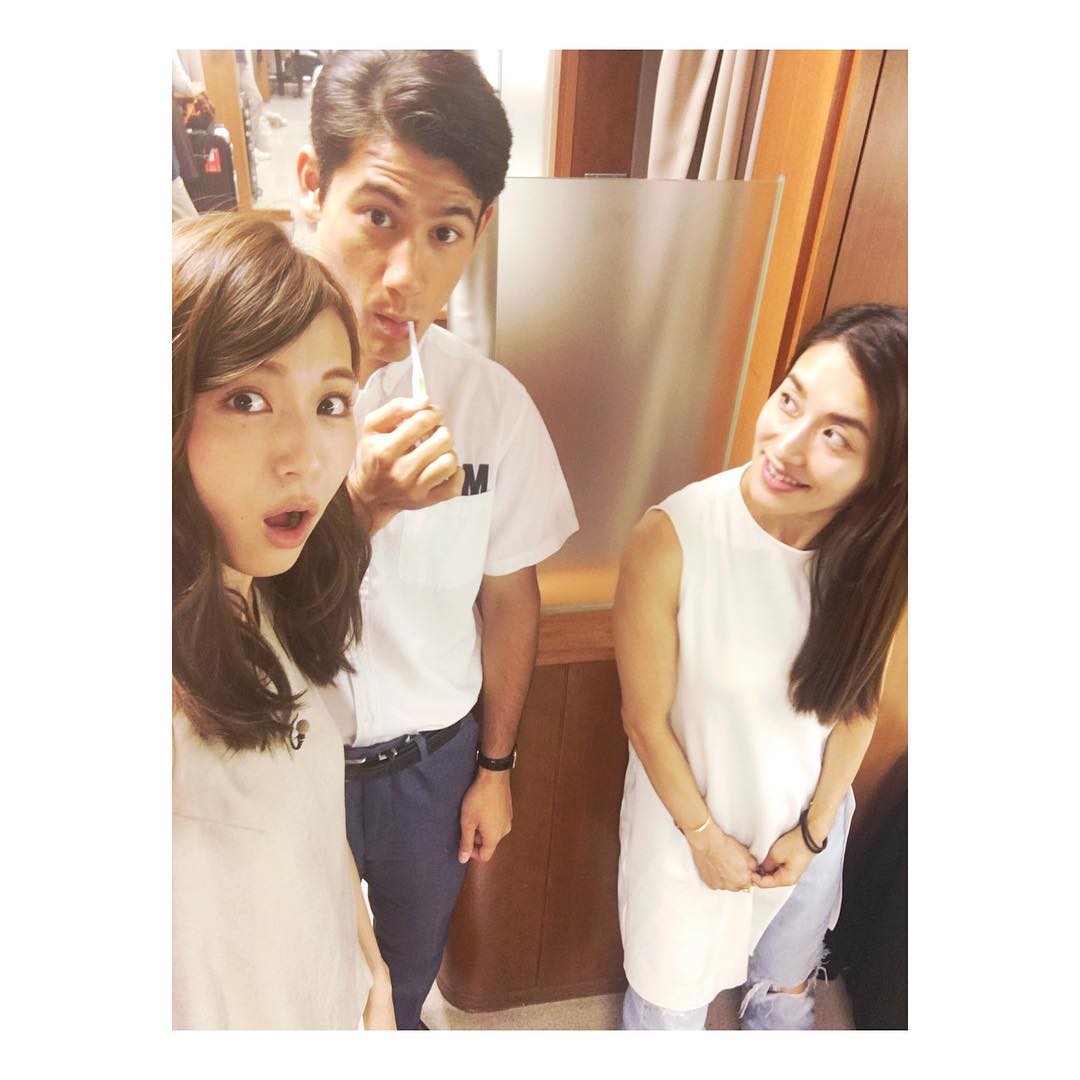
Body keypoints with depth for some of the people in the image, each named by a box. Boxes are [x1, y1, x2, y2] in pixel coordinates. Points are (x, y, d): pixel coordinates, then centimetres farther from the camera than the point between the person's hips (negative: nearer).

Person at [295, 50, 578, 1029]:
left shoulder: (494, 405, -16)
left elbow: (509, 598, -5)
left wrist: (495, 767, 5)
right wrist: (360, 507, -36)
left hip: (431, 759, 1)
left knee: (410, 962, 30)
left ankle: (397, 1031, 65)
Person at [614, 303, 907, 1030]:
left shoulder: (875, 554, -18)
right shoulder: (673, 540, -32)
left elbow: (858, 704, -4)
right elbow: (646, 717, -20)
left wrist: (814, 829, 0)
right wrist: (704, 835, -9)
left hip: (809, 822, 4)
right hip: (687, 821, -3)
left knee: (788, 989, 33)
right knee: (672, 1001, 24)